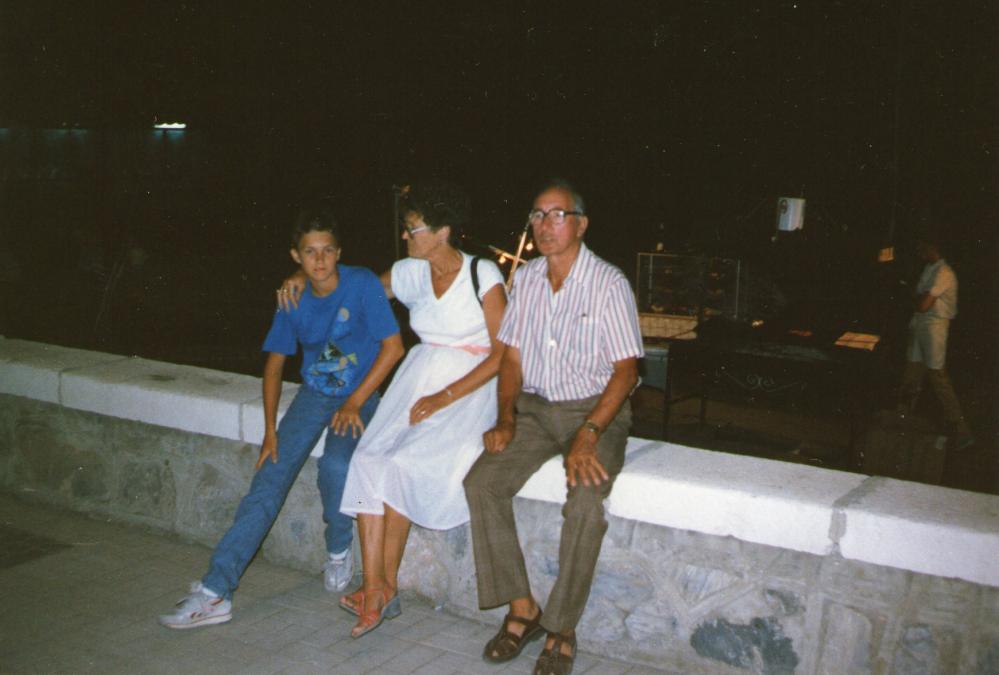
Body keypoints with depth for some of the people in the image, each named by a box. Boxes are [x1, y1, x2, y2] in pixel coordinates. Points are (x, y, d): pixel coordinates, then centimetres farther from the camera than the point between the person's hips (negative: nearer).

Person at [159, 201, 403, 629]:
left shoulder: (363, 285, -13)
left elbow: (393, 347, -14)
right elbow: (274, 363, 8)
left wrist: (355, 402, -17)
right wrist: (270, 428, 0)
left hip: (360, 396, -3)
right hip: (313, 395, 4)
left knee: (335, 465, -31)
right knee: (269, 479, -12)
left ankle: (339, 551, 0)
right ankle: (215, 591, -14)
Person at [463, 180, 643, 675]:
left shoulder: (609, 284, -10)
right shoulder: (525, 278, 6)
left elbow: (625, 369, -12)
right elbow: (511, 355, 11)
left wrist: (587, 436, -23)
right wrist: (505, 419, -4)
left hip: (595, 410, -5)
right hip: (534, 406, 5)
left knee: (585, 501, -30)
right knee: (481, 482, -18)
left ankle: (561, 630, -11)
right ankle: (522, 609, -5)